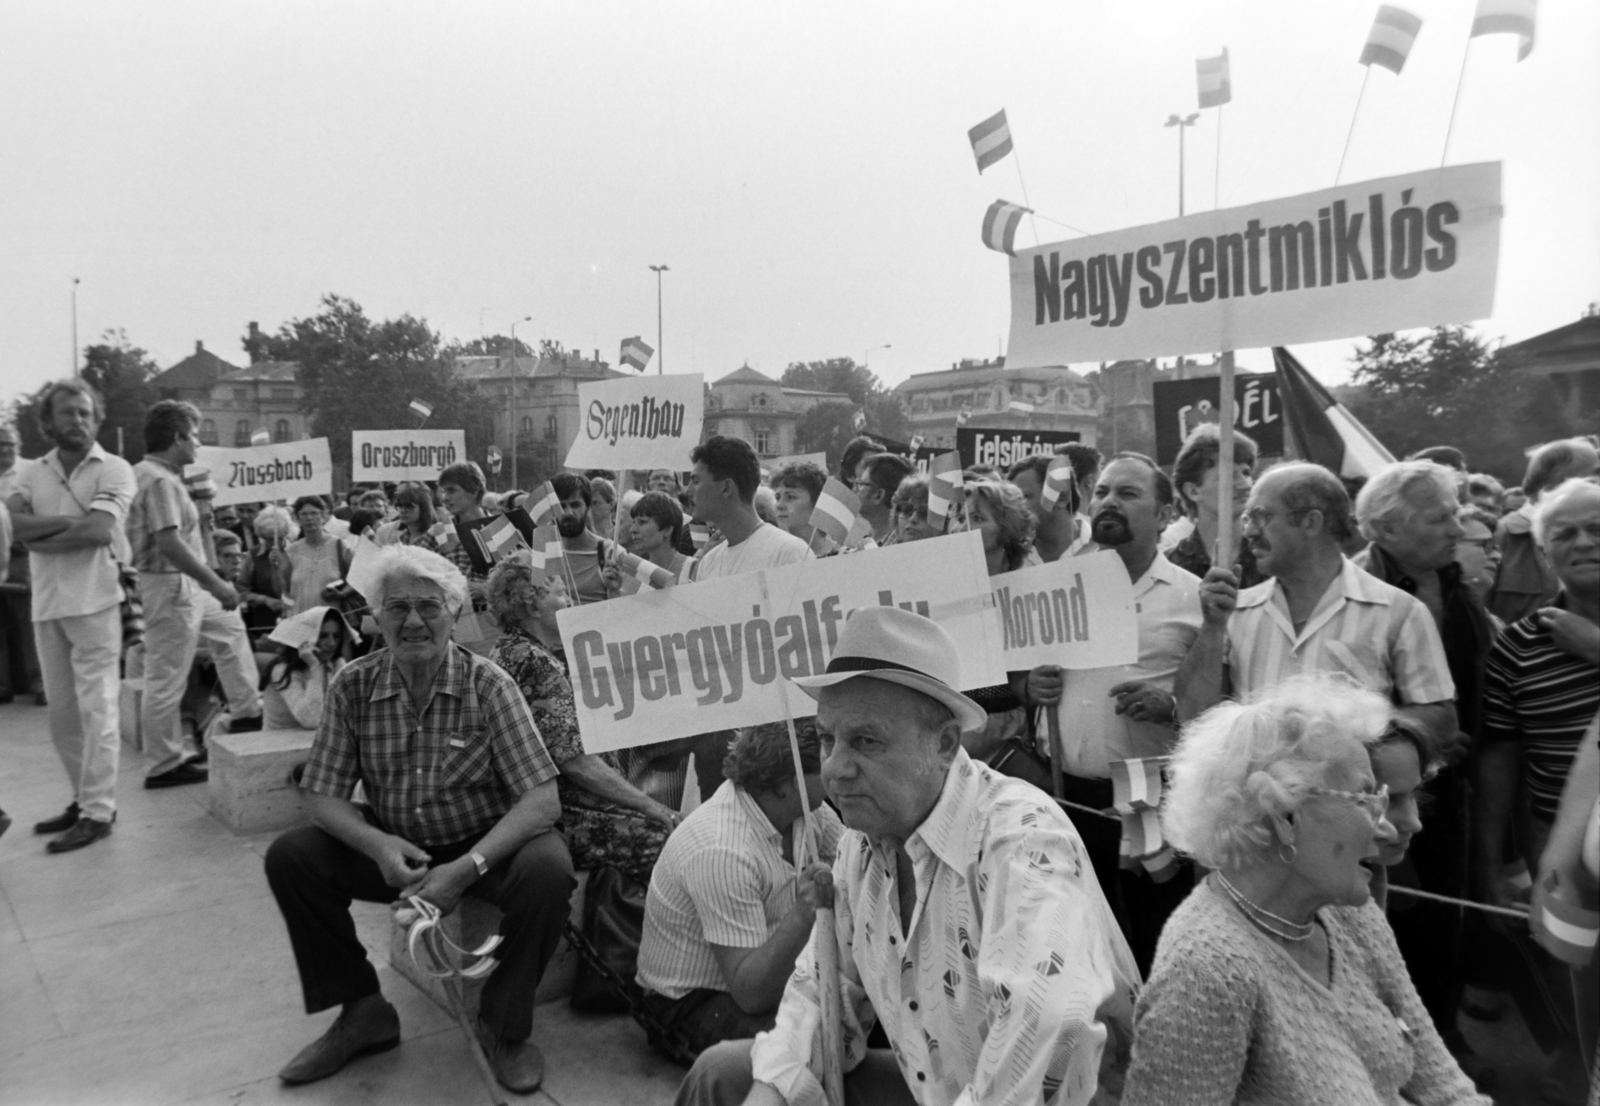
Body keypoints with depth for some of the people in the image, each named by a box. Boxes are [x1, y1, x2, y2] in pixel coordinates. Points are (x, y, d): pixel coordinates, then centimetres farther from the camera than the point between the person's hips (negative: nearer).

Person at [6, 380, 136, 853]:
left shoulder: (113, 470, -4)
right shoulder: (33, 473, 12)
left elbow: (98, 531, -17)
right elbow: (14, 522, -4)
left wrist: (38, 538, -6)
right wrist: (68, 519, -14)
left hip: (93, 603, -6)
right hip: (46, 605, 6)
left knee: (96, 709, -3)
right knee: (61, 712, 13)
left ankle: (98, 812, 3)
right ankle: (84, 797, 25)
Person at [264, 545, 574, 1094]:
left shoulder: (488, 684, -17)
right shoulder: (353, 687, -8)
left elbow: (543, 800, -22)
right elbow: (323, 795, -5)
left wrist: (467, 868, -34)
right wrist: (379, 846, -26)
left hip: (483, 844, -3)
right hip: (394, 848, 4)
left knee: (547, 870, -31)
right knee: (289, 857, -14)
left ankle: (504, 1025, -3)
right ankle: (363, 1011, 6)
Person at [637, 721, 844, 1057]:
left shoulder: (804, 806, -8)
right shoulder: (722, 852, -32)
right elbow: (750, 994, -32)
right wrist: (803, 916, -45)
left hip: (772, 974, 8)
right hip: (695, 1000, -7)